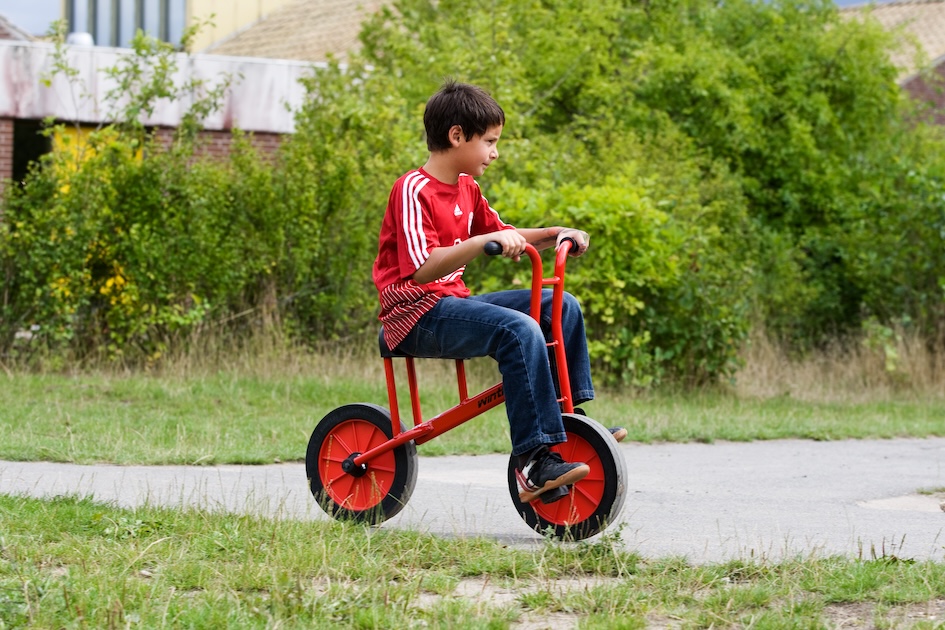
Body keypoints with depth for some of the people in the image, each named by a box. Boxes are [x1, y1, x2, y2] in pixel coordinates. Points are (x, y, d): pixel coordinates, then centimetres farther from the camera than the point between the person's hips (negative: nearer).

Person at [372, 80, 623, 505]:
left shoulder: (467, 190, 14)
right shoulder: (413, 191, -15)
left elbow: (506, 238, 27)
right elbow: (422, 268, -28)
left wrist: (554, 234, 10)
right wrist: (487, 239, -37)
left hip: (454, 302, 10)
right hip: (416, 314, -10)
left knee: (560, 306, 6)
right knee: (518, 329, -31)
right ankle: (535, 461, -35)